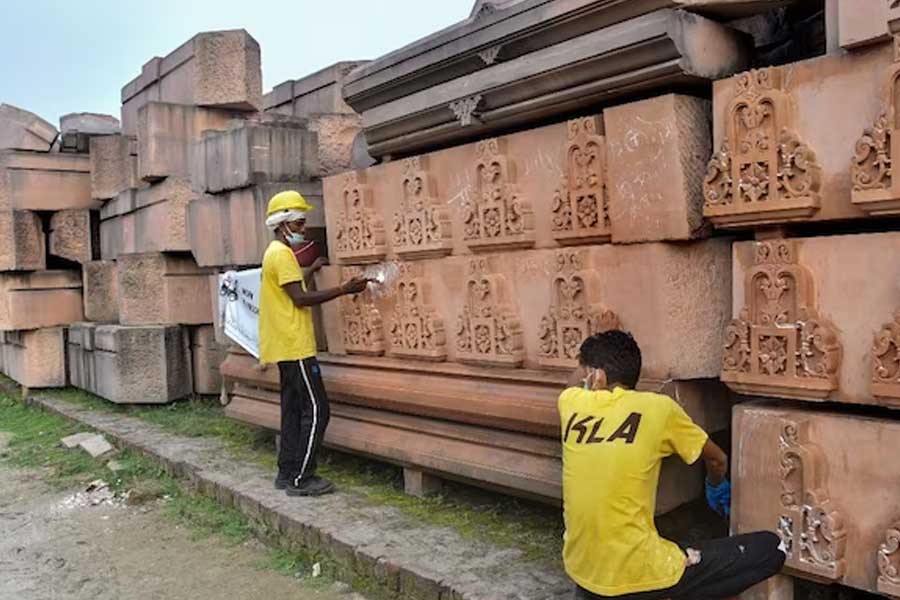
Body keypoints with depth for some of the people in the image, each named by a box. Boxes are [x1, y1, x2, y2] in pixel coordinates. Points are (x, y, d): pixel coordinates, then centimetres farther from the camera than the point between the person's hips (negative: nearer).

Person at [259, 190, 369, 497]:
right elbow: (301, 298, -18)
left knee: (293, 409, 12)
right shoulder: (282, 254, -13)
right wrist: (343, 289, -18)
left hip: (286, 346, 11)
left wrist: (310, 270, 38)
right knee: (315, 410, -8)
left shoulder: (276, 253, 18)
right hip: (294, 346, -11)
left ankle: (287, 473, 17)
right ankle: (300, 479, -5)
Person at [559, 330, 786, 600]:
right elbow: (717, 459, 12)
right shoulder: (659, 407, -8)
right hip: (636, 576, -5)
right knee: (771, 548, 5)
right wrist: (717, 490, 30)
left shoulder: (571, 402, -2)